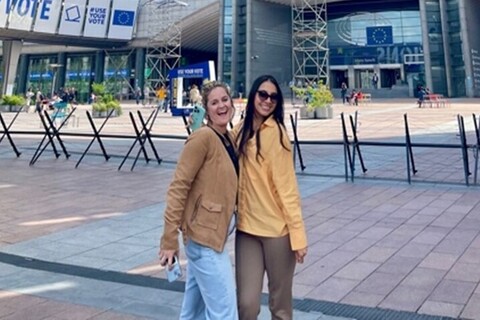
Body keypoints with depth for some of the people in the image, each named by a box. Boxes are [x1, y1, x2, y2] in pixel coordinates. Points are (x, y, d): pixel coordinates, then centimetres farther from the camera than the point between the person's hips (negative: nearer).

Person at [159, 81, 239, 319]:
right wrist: (169, 239, -20)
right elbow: (178, 187, -18)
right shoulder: (203, 137, -16)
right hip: (204, 233, -8)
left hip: (214, 232, 8)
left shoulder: (229, 139, 9)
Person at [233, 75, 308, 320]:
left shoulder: (276, 132, -11)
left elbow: (286, 186, -12)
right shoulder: (240, 130, 6)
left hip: (277, 228, -4)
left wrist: (298, 234, -14)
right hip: (246, 227, 4)